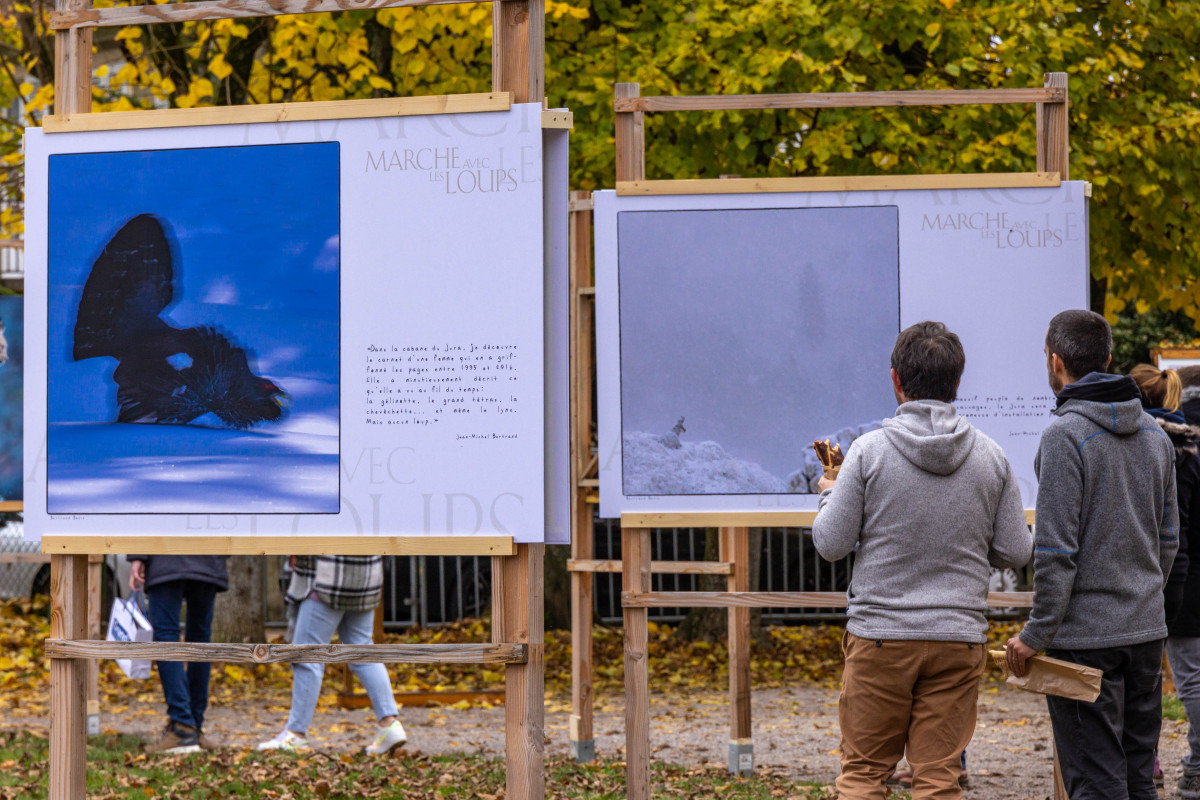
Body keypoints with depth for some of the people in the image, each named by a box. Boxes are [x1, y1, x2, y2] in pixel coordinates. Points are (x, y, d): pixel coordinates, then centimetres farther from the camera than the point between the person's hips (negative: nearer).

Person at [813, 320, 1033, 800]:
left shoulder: (869, 451, -7)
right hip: (959, 639, 2)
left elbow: (831, 544, -4)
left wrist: (829, 494, 15)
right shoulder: (991, 457, 1)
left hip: (880, 637, -2)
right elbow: (1015, 552, 5)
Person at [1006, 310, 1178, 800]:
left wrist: (1036, 634, -12)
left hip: (1086, 635, -7)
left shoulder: (1066, 435, -14)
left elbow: (1057, 549, -18)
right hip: (1147, 630, 7)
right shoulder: (1154, 433, 10)